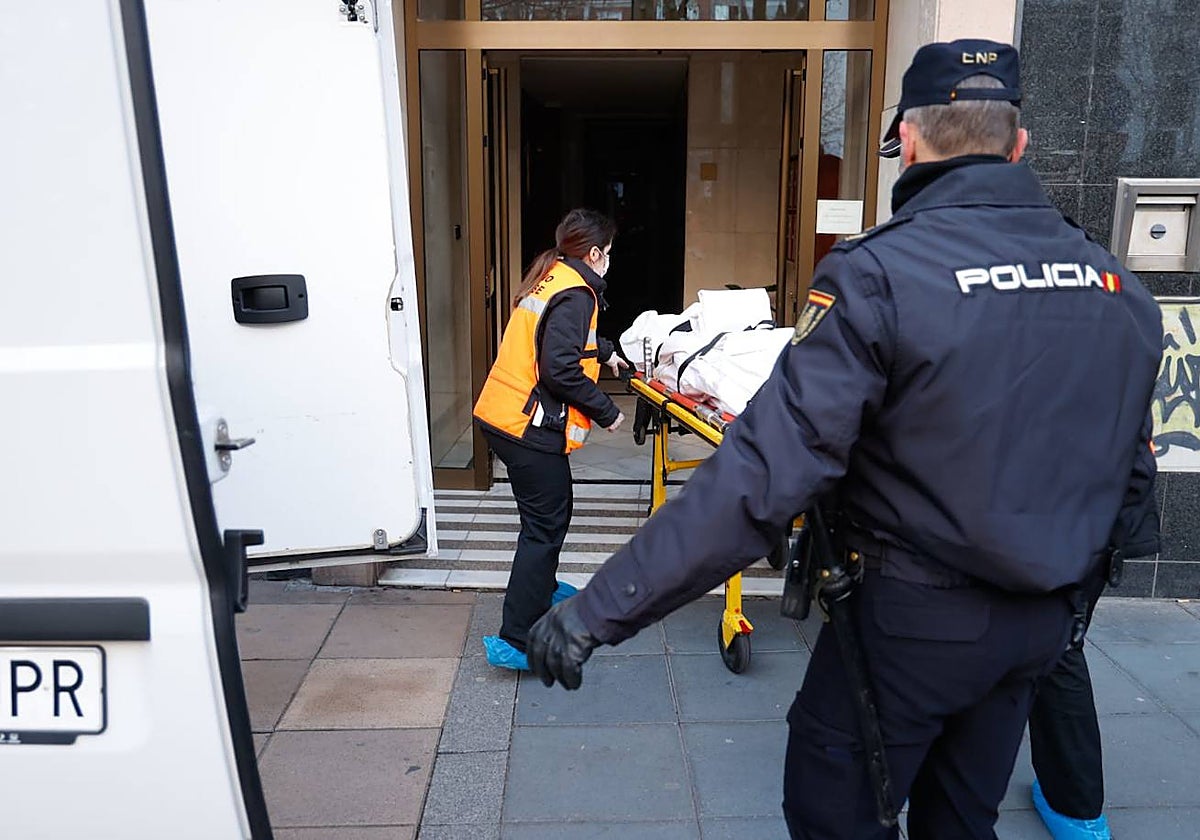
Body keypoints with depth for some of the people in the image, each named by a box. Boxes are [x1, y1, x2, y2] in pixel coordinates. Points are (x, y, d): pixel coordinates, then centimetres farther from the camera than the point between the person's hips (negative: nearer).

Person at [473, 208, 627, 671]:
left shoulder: (549, 277, 15)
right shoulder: (575, 294, -15)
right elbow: (561, 370, -23)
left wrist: (604, 352, 43)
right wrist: (606, 412, -13)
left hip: (503, 415, 10)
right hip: (529, 427, -10)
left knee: (548, 515, 25)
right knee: (546, 525, -3)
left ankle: (542, 590, 45)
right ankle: (515, 640, 0)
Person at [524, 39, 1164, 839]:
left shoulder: (880, 274, -22)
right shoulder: (1119, 284, -1)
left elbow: (766, 473, -29)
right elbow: (1124, 468, 11)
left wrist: (601, 610, -26)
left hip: (915, 618, -6)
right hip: (1046, 620, 7)